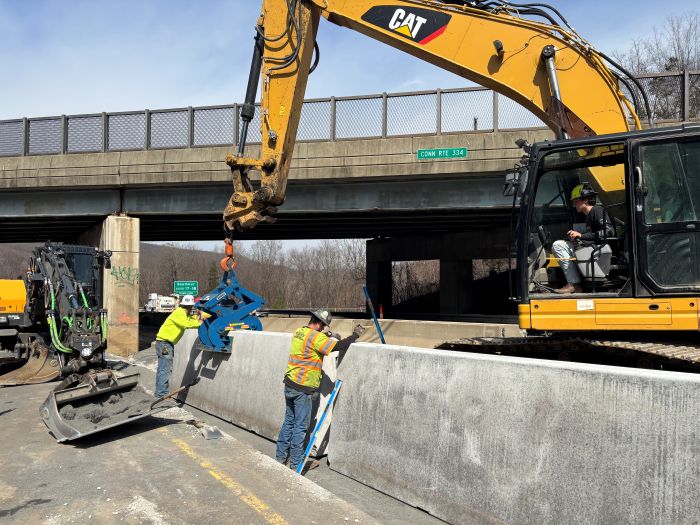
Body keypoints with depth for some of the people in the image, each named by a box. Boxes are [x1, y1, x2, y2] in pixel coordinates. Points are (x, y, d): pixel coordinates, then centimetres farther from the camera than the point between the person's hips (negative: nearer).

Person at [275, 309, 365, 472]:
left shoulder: (298, 332, 9)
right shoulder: (315, 337, -17)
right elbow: (338, 347, -22)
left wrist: (329, 337, 15)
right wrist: (355, 336, -9)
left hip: (290, 384, 8)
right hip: (303, 388, -8)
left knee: (289, 422, 18)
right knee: (300, 427, 3)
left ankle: (281, 457, 27)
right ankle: (295, 464, 12)